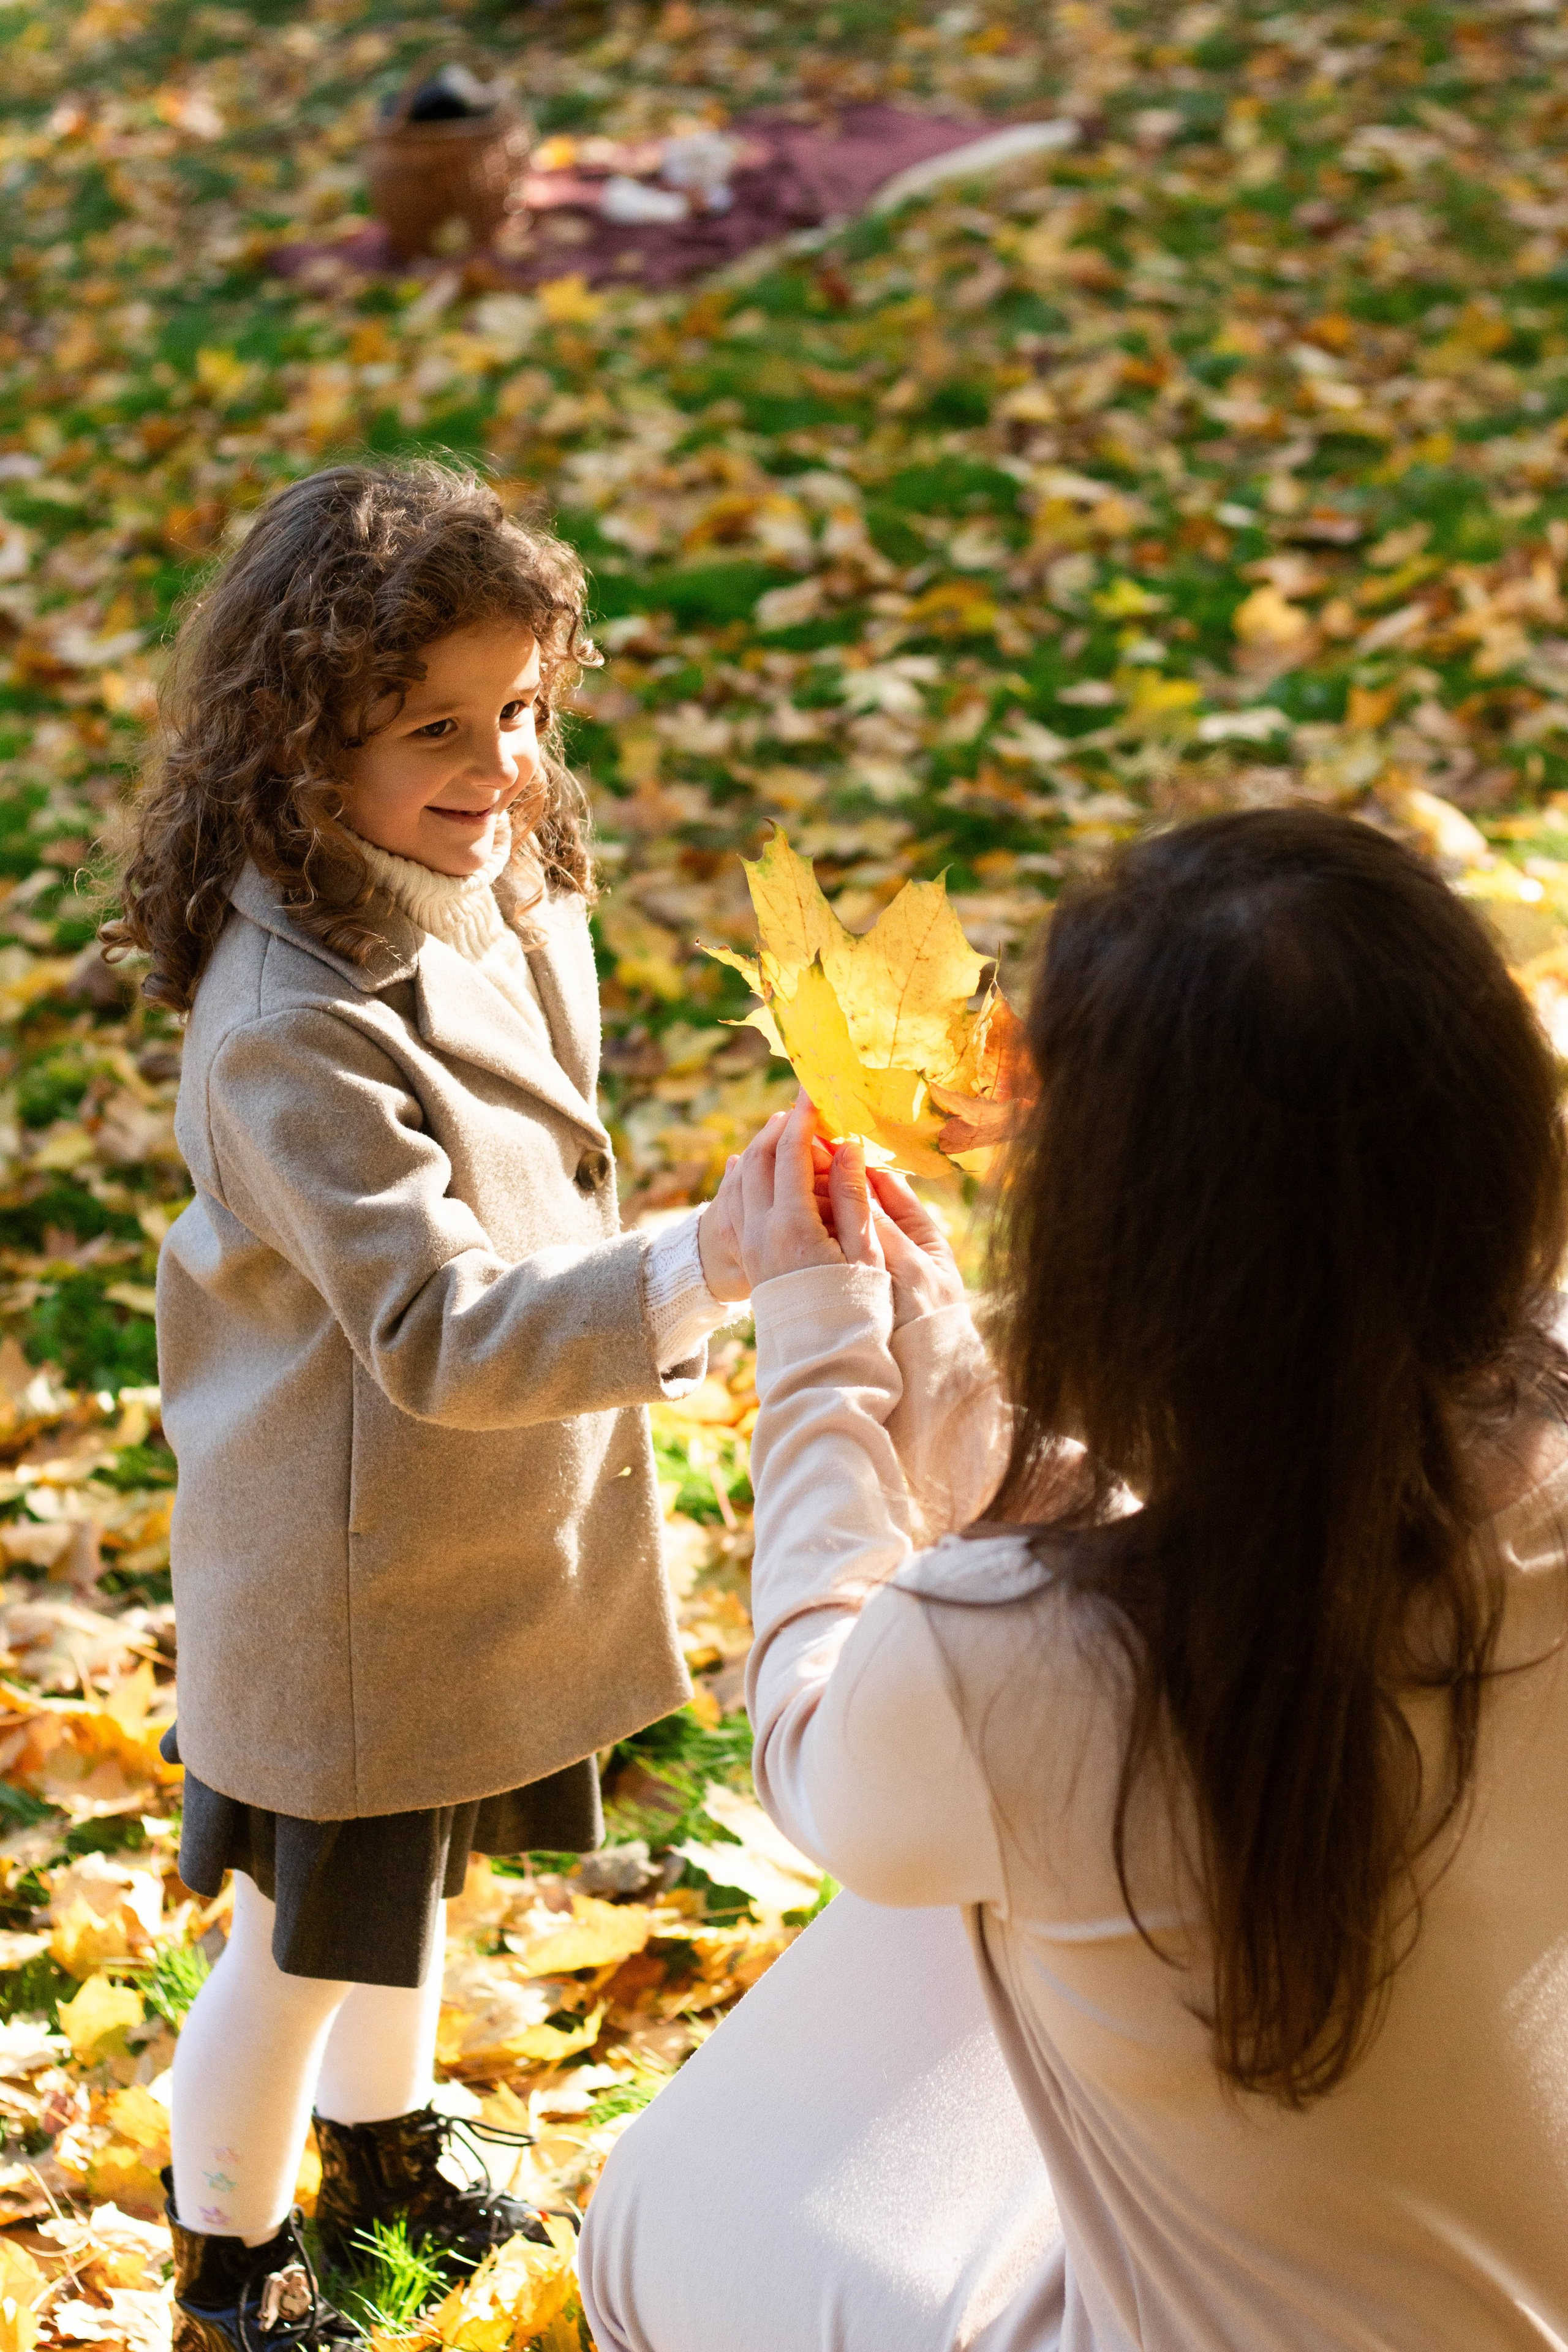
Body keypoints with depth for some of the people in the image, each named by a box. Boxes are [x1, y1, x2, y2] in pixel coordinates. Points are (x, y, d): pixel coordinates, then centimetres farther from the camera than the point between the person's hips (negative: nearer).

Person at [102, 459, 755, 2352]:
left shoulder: (500, 904, -4)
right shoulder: (295, 1020, -32)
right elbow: (444, 1338, -36)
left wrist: (652, 1319, 17)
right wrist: (702, 1269, -46)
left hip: (490, 1529, 8)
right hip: (349, 1561, -8)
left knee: (412, 1874, 29)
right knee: (305, 1933, 11)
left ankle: (381, 2150, 54)